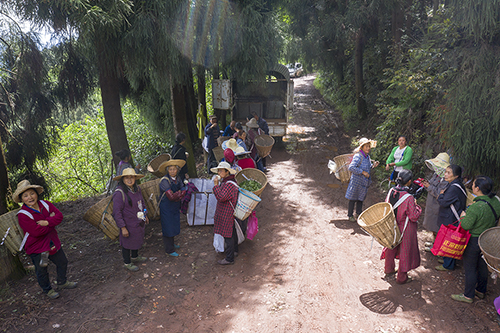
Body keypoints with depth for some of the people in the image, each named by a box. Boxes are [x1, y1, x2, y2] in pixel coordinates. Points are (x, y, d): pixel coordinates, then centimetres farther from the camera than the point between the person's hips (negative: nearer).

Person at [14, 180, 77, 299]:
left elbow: (59, 216, -13)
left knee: (62, 262, 19)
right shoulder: (23, 215, -21)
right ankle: (47, 290, 35)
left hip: (52, 242, 6)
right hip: (36, 248, -5)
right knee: (42, 271, 11)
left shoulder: (45, 204, -4)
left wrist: (47, 222, -31)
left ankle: (62, 283, 43)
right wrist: (52, 220, -19)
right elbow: (36, 232, -29)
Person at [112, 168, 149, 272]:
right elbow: (117, 212, -22)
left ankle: (135, 256, 49)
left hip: (139, 222, 8)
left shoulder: (137, 189, -1)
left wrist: (145, 216, 19)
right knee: (127, 243, 11)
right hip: (128, 225, -8)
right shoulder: (119, 193, -25)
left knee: (137, 240, 25)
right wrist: (123, 228, -21)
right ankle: (127, 263, 32)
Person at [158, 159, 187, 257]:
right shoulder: (165, 181, -21)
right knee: (168, 227, 3)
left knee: (174, 226, 19)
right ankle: (169, 250, 15)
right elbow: (171, 196, -26)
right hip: (166, 208, -7)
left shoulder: (178, 179, 1)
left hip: (175, 207, 7)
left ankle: (171, 243, 41)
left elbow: (183, 192, -2)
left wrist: (177, 197, -19)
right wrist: (182, 192, -15)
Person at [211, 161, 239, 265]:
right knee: (232, 233, 24)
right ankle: (234, 251, 41)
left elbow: (221, 197, -31)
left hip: (227, 214, -11)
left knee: (228, 235, -1)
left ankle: (229, 259, 10)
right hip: (224, 213, 11)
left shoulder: (230, 184, -25)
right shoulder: (224, 181, 8)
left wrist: (216, 185, -27)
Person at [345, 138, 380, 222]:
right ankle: (350, 215, 18)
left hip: (364, 181, 8)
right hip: (357, 180, -8)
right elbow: (351, 167, -30)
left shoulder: (367, 156, 6)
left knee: (361, 197, 20)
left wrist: (373, 165, 0)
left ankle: (359, 212, 36)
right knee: (353, 198, 5)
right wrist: (363, 172, -26)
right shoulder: (358, 156, -21)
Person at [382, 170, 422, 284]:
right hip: (405, 229, -6)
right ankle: (401, 278, 29)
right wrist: (416, 206, -7)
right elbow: (414, 217, -21)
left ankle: (389, 269, 46)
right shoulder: (409, 198, -29)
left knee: (391, 248, 26)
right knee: (405, 251, 14)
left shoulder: (391, 192, -12)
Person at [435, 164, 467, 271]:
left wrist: (441, 195, -7)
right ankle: (447, 259, 38)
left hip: (450, 221, -10)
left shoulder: (454, 188, -26)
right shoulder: (453, 184, 6)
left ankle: (448, 265, 18)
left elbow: (444, 203, -23)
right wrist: (442, 195, -2)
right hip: (449, 218, 10)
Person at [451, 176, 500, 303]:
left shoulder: (476, 207, -30)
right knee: (482, 265, 23)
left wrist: (464, 216, -5)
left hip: (474, 241, -8)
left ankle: (468, 296, 20)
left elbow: (466, 225, -24)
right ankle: (481, 291, 40)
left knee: (470, 268, 7)